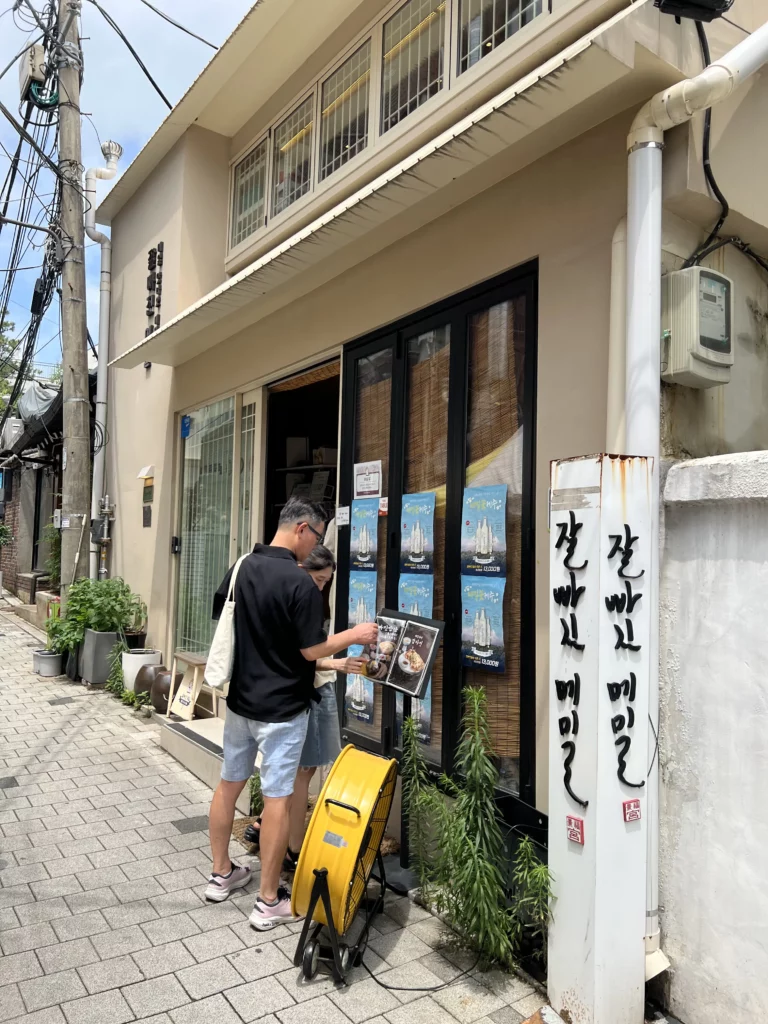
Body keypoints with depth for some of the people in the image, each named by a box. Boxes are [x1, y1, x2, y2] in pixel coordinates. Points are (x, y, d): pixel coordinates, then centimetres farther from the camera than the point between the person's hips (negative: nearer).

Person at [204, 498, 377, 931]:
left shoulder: (241, 568, 0)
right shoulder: (300, 582, -22)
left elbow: (219, 617, 11)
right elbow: (312, 650, -19)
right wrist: (355, 635, -5)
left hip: (240, 699, 7)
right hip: (281, 708, -7)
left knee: (229, 783, 19)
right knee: (278, 798, 3)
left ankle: (222, 874, 35)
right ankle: (269, 901, 15)